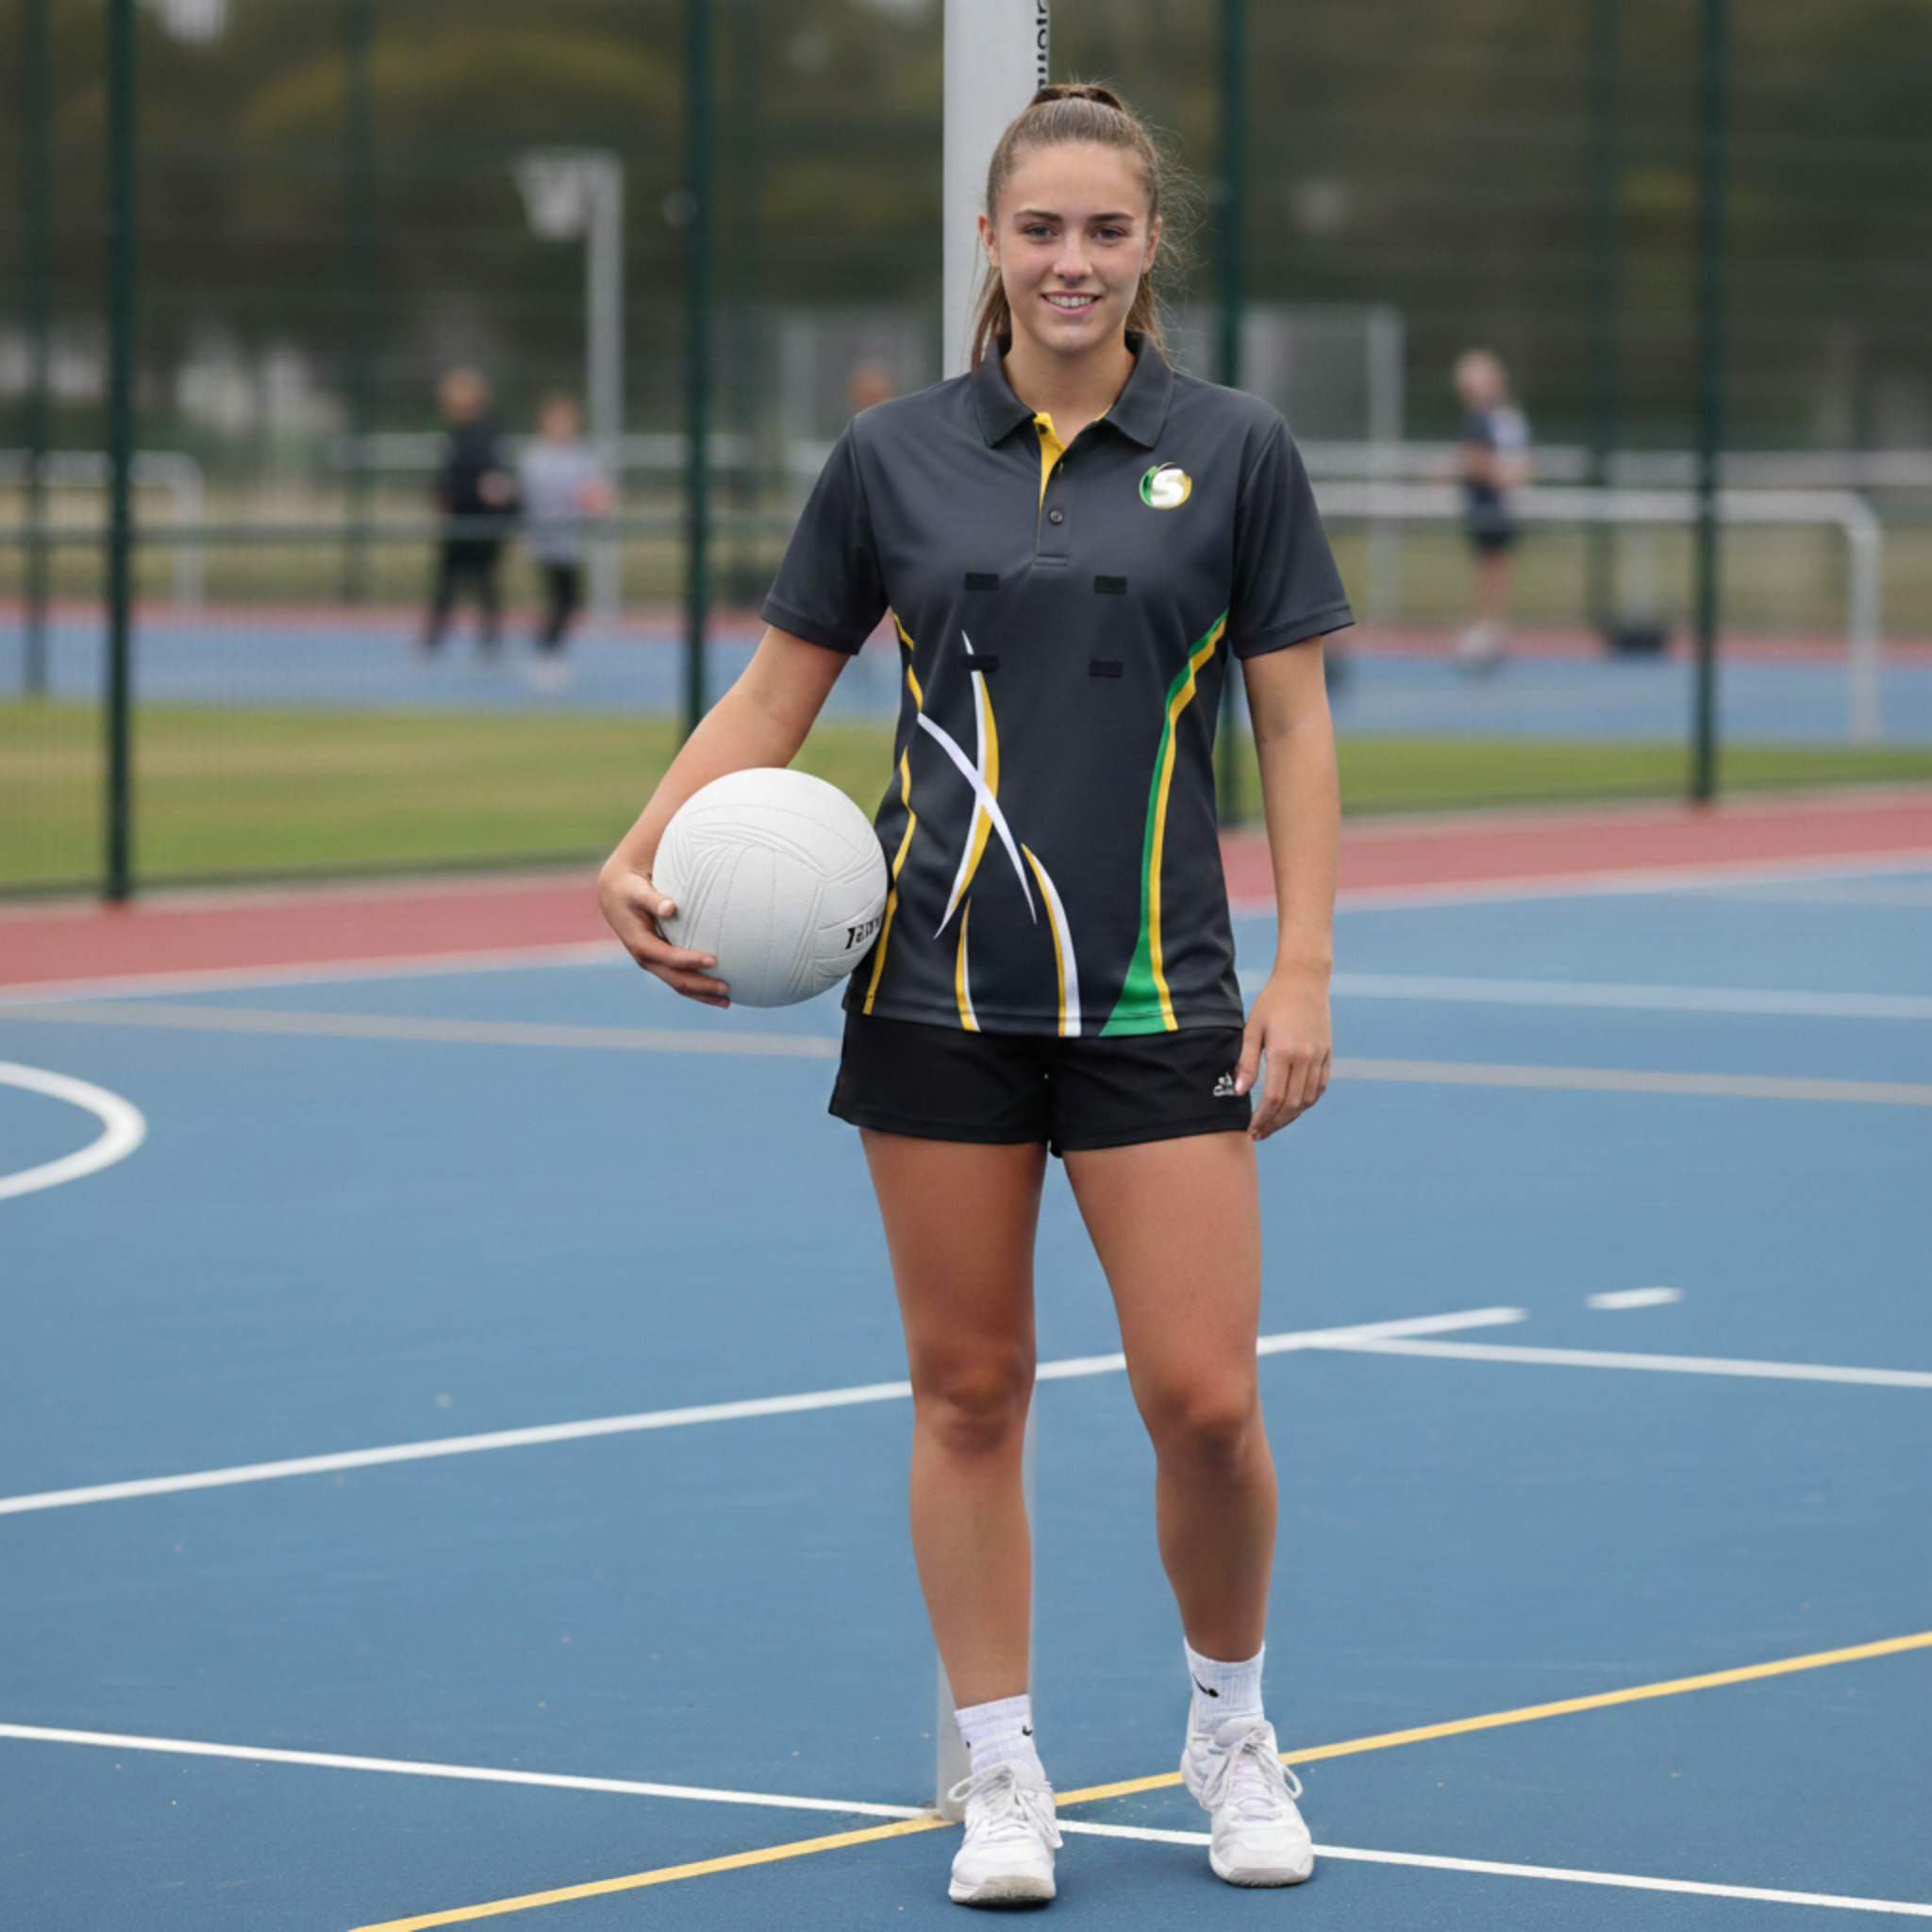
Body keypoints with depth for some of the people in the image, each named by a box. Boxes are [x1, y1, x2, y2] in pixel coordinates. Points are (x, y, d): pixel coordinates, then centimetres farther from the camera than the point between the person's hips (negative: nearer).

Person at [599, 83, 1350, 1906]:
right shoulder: (894, 456, 3)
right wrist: (644, 852, -6)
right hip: (938, 987, 1)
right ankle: (1001, 1772, 16)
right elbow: (775, 691, 8)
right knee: (966, 1391, 4)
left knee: (1203, 1396, -5)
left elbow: (1295, 725, 3)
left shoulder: (1234, 451, 1)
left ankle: (1232, 1724, 20)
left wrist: (1304, 968, -3)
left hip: (1156, 993, -1)